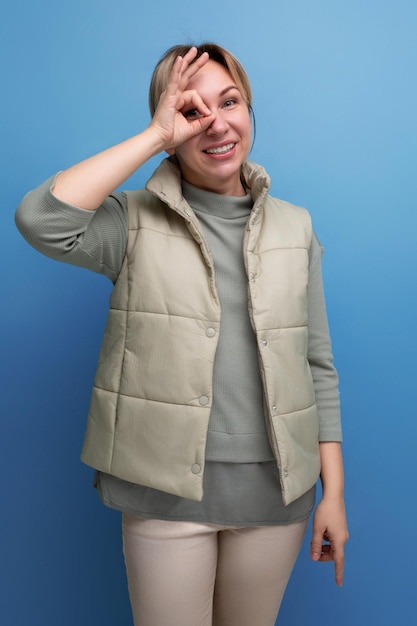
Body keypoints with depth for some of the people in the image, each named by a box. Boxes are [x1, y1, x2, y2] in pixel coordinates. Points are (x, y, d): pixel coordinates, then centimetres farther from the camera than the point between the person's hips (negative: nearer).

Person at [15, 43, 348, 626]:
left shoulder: (295, 228, 5)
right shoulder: (137, 221, -3)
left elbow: (318, 365, 5)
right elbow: (42, 221, -24)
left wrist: (334, 492, 3)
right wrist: (156, 135, -16)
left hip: (274, 489, 3)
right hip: (167, 490, -2)